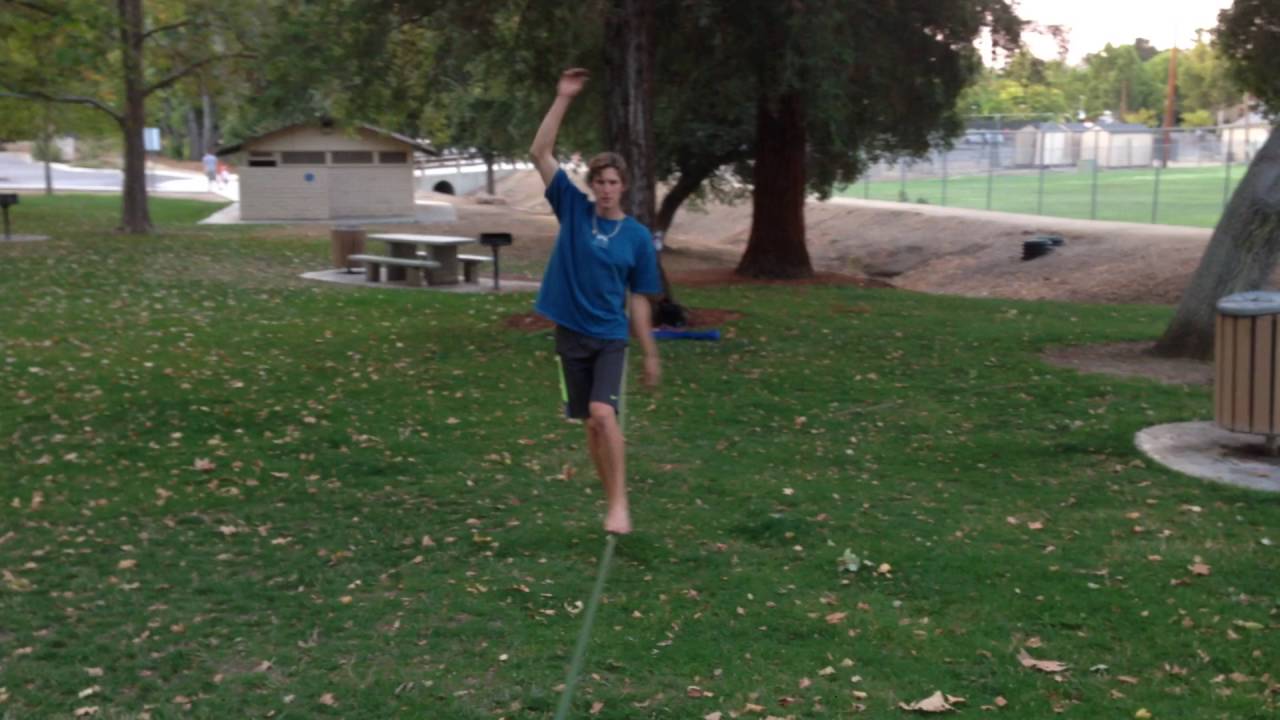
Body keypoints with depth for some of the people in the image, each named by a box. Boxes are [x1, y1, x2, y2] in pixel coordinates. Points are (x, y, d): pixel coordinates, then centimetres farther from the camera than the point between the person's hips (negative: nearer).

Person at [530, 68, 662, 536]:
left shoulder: (638, 236, -3)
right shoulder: (573, 209, -1)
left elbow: (639, 300, 4)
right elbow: (540, 154, -8)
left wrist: (651, 354, 5)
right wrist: (563, 100, -14)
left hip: (610, 338, -2)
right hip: (570, 334, 2)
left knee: (603, 413, -20)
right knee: (589, 423, 9)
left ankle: (619, 503, -12)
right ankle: (612, 500, 23)